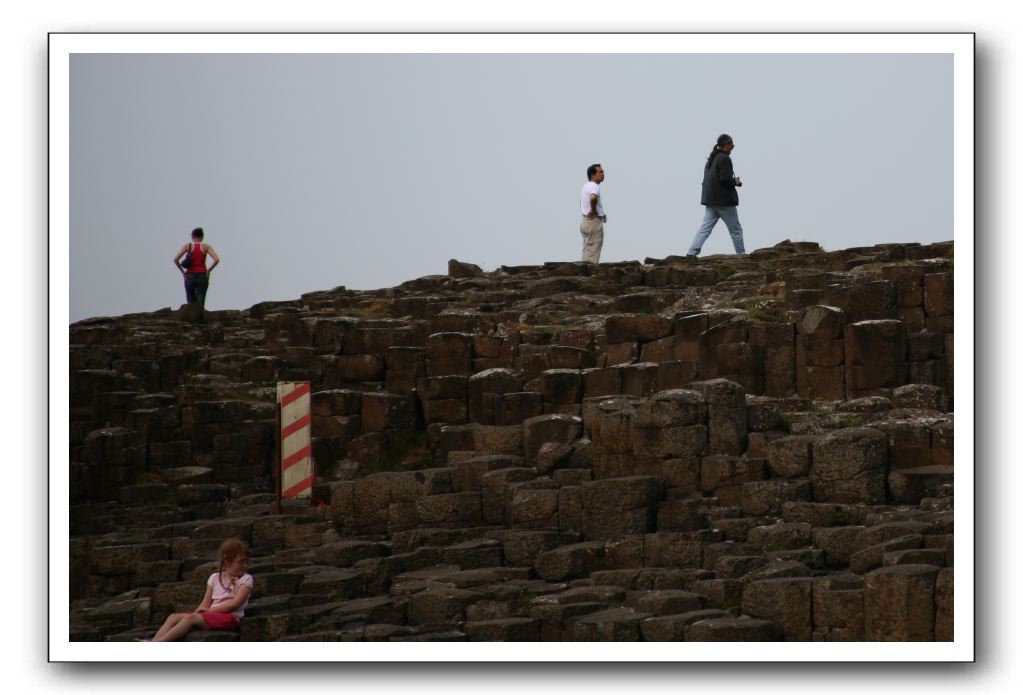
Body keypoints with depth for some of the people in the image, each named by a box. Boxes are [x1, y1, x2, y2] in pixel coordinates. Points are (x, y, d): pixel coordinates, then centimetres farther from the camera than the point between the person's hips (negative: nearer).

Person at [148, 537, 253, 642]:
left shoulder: (246, 579, 5)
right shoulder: (215, 578, 19)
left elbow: (236, 603, -8)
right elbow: (205, 604, 13)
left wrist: (210, 610, -10)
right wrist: (199, 611, -10)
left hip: (230, 618, -6)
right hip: (212, 615, 6)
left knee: (191, 618, -31)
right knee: (174, 617, -17)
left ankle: (157, 644, -41)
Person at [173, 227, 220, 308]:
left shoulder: (187, 246, 0)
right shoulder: (206, 247, 0)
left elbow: (175, 259, -10)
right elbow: (217, 259, -10)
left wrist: (182, 271, 0)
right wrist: (209, 270, 0)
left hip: (190, 276, 0)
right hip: (202, 276, 0)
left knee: (191, 303, 11)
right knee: (200, 304, -1)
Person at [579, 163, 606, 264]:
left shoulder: (586, 186, 16)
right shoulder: (594, 186, -16)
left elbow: (581, 204, 30)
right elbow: (593, 198, -39)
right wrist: (594, 211, -22)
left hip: (585, 221, 10)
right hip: (594, 222, -10)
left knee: (587, 251, 14)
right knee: (592, 254, -9)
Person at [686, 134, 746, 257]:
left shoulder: (711, 159, 15)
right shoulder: (725, 159, -13)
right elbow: (725, 179, -23)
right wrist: (735, 182, -3)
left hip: (711, 200, 8)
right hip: (724, 200, -8)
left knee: (705, 228, 2)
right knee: (735, 230, 5)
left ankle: (691, 252, -10)